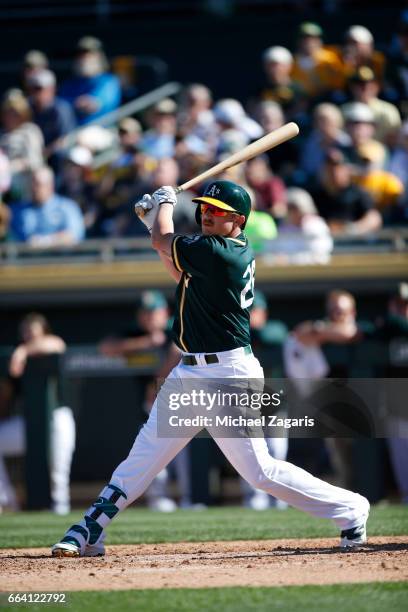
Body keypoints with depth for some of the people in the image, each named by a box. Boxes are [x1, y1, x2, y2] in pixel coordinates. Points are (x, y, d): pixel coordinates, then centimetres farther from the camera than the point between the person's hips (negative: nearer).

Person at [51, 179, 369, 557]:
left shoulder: (218, 253, -19)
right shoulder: (234, 251, 8)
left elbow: (162, 242, -6)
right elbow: (180, 274, 23)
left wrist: (165, 202, 13)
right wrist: (155, 219, 20)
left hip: (227, 375, -10)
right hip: (190, 374, 10)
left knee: (259, 470, -6)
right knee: (144, 454, 9)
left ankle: (350, 509, 9)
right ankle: (90, 530, 13)